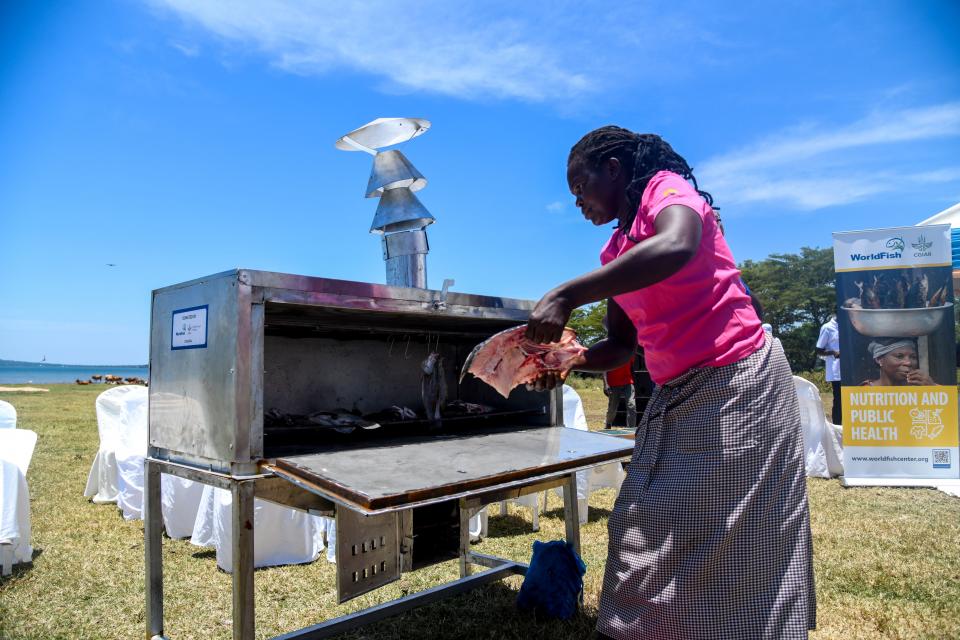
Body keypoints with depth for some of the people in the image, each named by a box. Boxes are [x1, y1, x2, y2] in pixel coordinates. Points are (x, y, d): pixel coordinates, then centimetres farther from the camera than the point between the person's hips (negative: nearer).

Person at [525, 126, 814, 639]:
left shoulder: (669, 190, -8)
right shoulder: (616, 253, 14)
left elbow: (675, 248, -33)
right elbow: (621, 345, 15)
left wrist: (565, 295, -34)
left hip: (737, 383, -8)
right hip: (673, 397, 8)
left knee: (730, 540, 0)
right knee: (644, 537, 10)